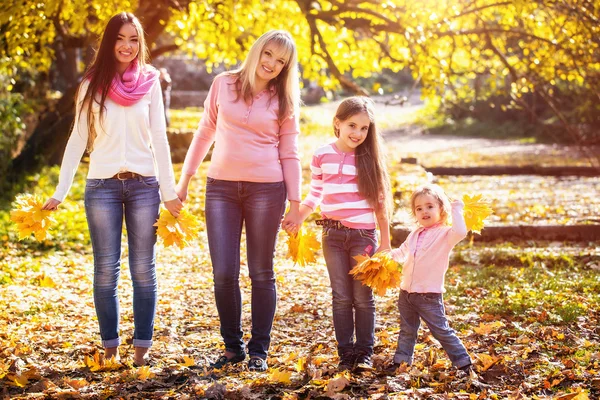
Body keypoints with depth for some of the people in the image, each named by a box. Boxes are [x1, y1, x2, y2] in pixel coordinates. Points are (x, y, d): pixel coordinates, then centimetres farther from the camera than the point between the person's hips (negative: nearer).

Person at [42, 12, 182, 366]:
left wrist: (169, 191, 0)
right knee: (106, 270, 3)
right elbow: (78, 139, 4)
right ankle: (110, 347, 13)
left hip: (143, 185, 0)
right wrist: (60, 193, 0)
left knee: (143, 270, 3)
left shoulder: (150, 82, 4)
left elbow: (159, 138, 4)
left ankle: (142, 347, 12)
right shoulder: (92, 83, 3)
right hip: (102, 186, 0)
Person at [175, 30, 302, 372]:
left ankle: (259, 351, 15)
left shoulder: (284, 100, 4)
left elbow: (289, 154, 5)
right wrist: (184, 180, 10)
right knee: (224, 273, -2)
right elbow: (205, 133, 11)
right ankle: (233, 346, 15)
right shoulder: (224, 84, 6)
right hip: (221, 187, 1)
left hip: (266, 190, -1)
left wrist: (294, 201, 0)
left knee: (262, 273, 5)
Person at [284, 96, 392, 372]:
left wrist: (385, 243, 2)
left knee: (363, 297, 4)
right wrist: (297, 219, -3)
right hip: (333, 235, 1)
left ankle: (364, 352, 15)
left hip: (363, 235, -1)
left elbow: (380, 203, 2)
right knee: (341, 297, 6)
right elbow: (314, 195, 11)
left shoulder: (370, 159, -1)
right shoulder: (322, 156, 2)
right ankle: (346, 353, 14)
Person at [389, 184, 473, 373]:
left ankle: (463, 363, 7)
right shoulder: (415, 235, 12)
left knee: (442, 331, -2)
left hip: (429, 295, -7)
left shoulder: (445, 234, -9)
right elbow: (401, 252, 30)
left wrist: (456, 209, -22)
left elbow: (460, 232, -33)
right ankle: (400, 362, 28)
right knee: (407, 331, 18)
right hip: (406, 292, 7)